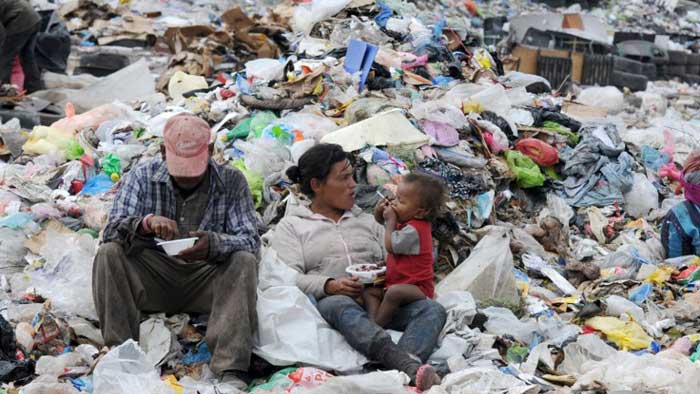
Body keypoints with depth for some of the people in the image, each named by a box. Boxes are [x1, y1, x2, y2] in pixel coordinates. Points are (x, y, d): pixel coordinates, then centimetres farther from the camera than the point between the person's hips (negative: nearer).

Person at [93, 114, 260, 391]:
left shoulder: (232, 182, -2)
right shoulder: (142, 179, -1)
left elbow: (251, 241, -12)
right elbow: (112, 231, -12)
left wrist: (214, 244, -35)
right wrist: (146, 222, -36)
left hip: (205, 280, -1)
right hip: (153, 280, 1)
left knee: (244, 262, -29)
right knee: (108, 254, -24)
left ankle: (231, 370, -37)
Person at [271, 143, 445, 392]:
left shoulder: (366, 221, 31)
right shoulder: (290, 227, 16)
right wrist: (330, 286, -21)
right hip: (326, 303, -5)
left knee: (433, 310, -24)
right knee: (343, 307, -41)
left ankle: (405, 367, -54)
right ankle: (410, 367, -63)